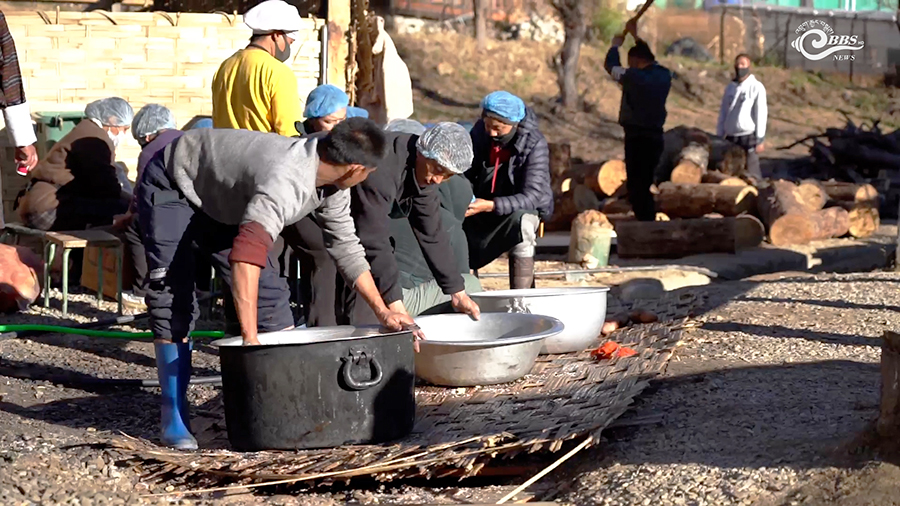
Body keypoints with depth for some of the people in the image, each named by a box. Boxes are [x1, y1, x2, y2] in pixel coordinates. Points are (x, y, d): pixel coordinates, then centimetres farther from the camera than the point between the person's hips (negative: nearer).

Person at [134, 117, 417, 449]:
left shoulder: (331, 185, -13)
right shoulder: (285, 182, -42)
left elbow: (345, 247, 1)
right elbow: (247, 256, -54)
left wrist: (383, 312, -2)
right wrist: (251, 341, -58)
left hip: (219, 198, 8)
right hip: (171, 187, -8)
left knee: (269, 292, 2)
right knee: (174, 299, -19)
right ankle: (173, 416, -11)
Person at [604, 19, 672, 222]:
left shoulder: (634, 76, -14)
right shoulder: (664, 75, 6)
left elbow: (611, 66, 0)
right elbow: (651, 60, 26)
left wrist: (616, 45, 18)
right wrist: (636, 36, 35)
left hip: (637, 137, -8)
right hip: (655, 136, 8)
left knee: (636, 187, -6)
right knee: (644, 185, 16)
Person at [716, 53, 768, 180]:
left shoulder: (756, 87, -2)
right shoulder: (730, 88, 15)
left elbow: (761, 114, -6)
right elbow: (723, 113, 17)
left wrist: (760, 139, -10)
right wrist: (719, 137, 14)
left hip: (748, 137, -5)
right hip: (731, 138, 5)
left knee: (751, 173, -7)